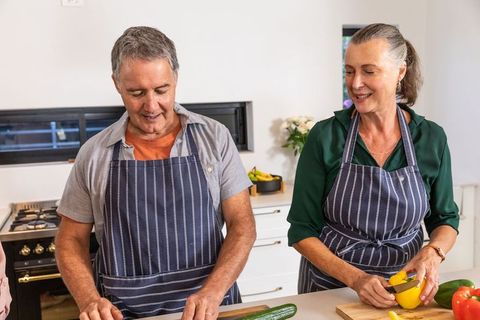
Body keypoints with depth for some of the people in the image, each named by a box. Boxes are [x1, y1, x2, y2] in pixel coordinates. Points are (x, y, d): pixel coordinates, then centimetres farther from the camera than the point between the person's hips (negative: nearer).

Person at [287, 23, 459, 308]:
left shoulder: (432, 138, -8)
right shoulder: (325, 137, -14)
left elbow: (445, 219, 3)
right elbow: (301, 230, -11)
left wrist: (433, 252, -17)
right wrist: (354, 277, -22)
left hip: (404, 290, 2)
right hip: (330, 284, -1)